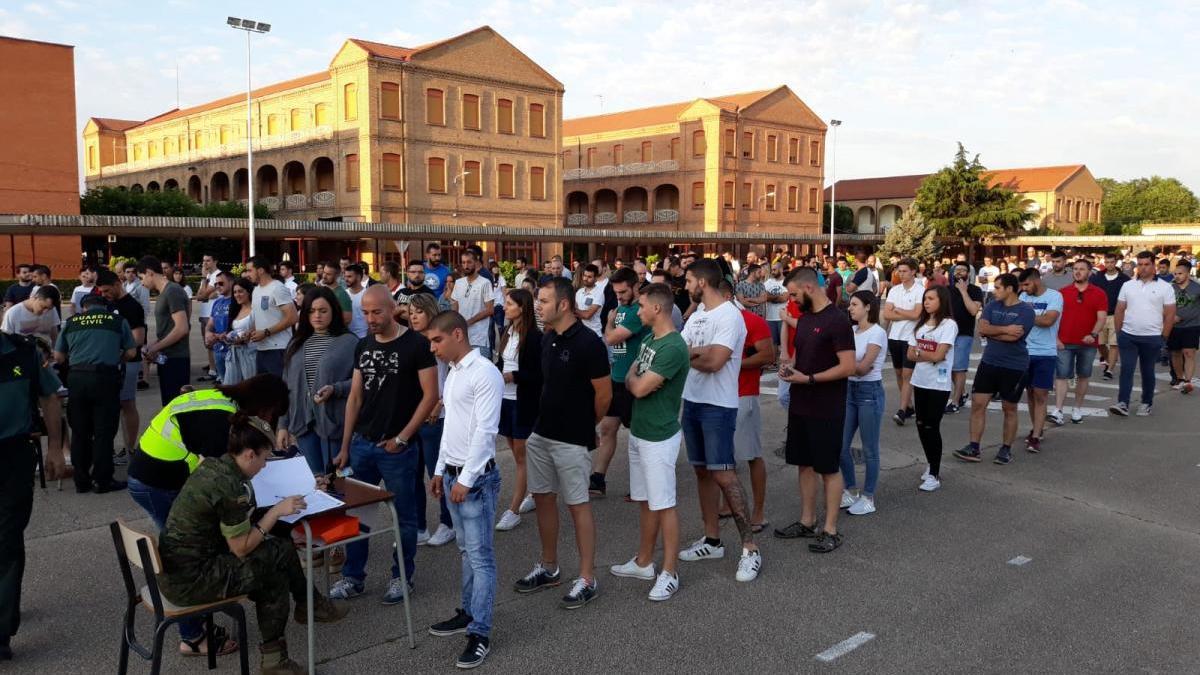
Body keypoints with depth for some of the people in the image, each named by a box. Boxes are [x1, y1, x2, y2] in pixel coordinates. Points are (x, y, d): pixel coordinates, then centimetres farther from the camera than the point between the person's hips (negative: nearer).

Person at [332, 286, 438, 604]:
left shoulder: (416, 344, -9)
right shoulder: (363, 346, 9)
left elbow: (430, 395, -12)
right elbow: (355, 397, 12)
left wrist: (401, 438, -13)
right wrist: (345, 446, 8)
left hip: (397, 447, -5)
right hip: (361, 443, 6)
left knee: (404, 515, 8)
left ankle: (402, 577, 24)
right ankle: (353, 576, 25)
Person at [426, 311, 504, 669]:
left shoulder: (484, 373, -16)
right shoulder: (453, 372, 13)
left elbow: (485, 431, -19)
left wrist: (466, 479, -18)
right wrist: (440, 471, 19)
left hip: (476, 477, -9)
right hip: (452, 474, 9)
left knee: (481, 556, -2)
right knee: (466, 551, 18)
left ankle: (480, 634, 4)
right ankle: (468, 612, 30)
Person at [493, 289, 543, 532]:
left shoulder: (534, 337, -14)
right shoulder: (506, 333, 9)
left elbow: (538, 374, -15)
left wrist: (512, 376, -20)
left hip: (525, 402, -7)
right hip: (505, 399, 7)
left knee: (521, 457, 0)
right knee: (517, 453, 14)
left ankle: (514, 510, 5)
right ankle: (532, 494, 30)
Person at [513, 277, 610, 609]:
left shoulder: (587, 342, -18)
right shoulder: (547, 339, 6)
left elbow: (604, 394, -12)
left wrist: (584, 426, 1)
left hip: (572, 440, -8)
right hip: (541, 434, 8)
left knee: (578, 505, 1)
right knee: (543, 497, 15)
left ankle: (587, 579, 13)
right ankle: (548, 568, 31)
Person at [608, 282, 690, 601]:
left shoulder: (673, 347, -21)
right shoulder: (649, 339, 9)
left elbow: (640, 388, -22)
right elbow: (630, 379, 13)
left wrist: (637, 379, -2)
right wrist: (638, 380, -7)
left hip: (659, 437, -9)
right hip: (638, 431, 9)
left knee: (663, 505, -1)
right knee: (644, 500, 17)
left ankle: (668, 574, 9)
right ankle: (644, 562, 30)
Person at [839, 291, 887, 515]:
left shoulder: (877, 333, -12)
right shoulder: (852, 331, 8)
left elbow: (863, 368, -17)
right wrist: (857, 365, -15)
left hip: (870, 391, -7)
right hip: (850, 389, 7)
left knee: (869, 449, 3)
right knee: (841, 446, 8)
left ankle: (868, 498, 14)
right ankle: (850, 492, 24)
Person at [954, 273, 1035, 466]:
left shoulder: (1026, 311, -11)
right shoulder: (992, 306, 5)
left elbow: (1013, 336, -22)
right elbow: (981, 328, -7)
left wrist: (990, 332, -11)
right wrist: (1005, 329, -17)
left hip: (1014, 367, -5)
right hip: (989, 362, 5)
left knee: (1009, 408, 8)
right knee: (978, 403, 0)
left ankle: (1006, 449, 21)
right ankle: (973, 447, 5)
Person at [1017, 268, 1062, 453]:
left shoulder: (1054, 296, -8)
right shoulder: (1024, 297, 7)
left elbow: (1048, 320, -20)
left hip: (1045, 353, -5)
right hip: (1025, 351, 5)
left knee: (1040, 395, -4)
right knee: (1030, 392, 12)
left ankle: (1035, 437, -4)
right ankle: (1036, 428, 26)